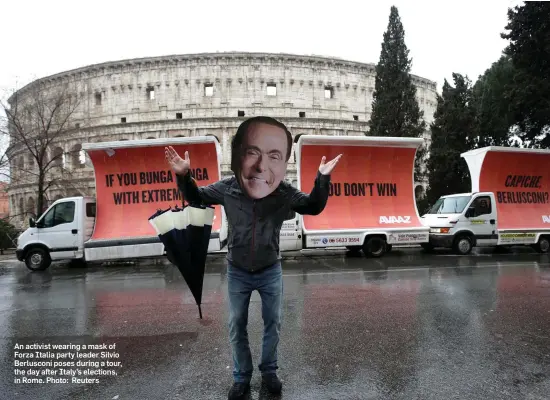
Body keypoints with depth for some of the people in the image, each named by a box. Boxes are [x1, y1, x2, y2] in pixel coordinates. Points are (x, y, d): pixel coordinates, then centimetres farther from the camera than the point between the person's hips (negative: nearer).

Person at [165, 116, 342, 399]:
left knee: (272, 323, 17)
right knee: (236, 327, 15)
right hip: (237, 272, 0)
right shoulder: (226, 189, -22)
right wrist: (183, 175, -21)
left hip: (271, 271, 0)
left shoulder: (286, 193, -24)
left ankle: (269, 371, 42)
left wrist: (322, 178, -23)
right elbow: (196, 197, -3)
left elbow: (314, 207, -6)